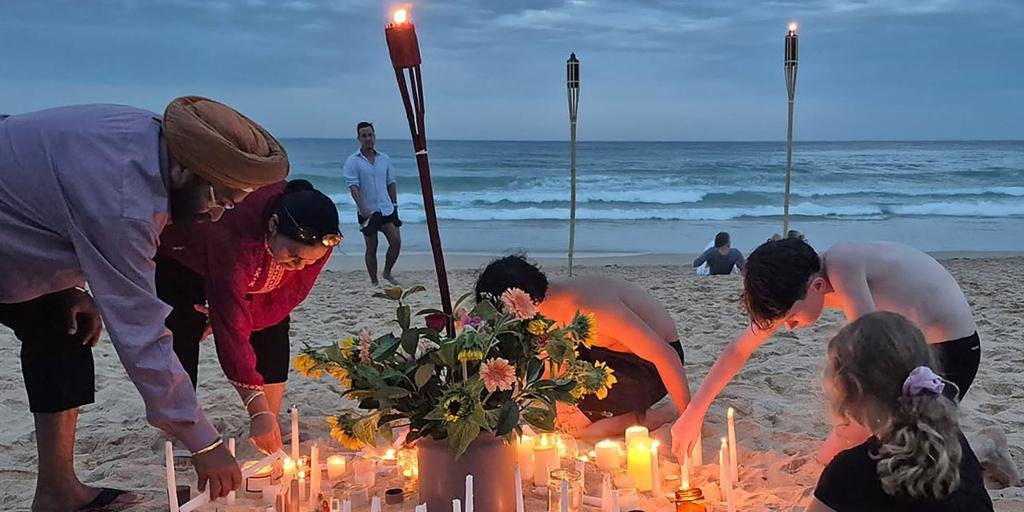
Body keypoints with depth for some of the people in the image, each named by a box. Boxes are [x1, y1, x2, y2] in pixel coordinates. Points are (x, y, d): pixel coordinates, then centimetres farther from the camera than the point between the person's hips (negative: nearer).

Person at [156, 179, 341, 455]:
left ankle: (273, 433, -3)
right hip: (179, 256, -4)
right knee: (183, 332, -17)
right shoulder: (234, 238, -47)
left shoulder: (316, 239, -31)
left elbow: (289, 294, -17)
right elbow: (232, 329, -45)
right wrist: (258, 411, -45)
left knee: (274, 327, -10)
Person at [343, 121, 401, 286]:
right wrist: (363, 209, -24)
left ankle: (387, 273, 17)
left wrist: (394, 205, 13)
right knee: (371, 248, 4)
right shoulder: (353, 161, -6)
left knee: (396, 241, -5)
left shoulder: (385, 159, 8)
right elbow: (353, 187, -14)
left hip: (387, 209, 4)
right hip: (367, 212, -3)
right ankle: (374, 282, 16)